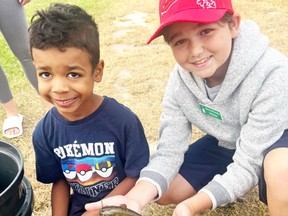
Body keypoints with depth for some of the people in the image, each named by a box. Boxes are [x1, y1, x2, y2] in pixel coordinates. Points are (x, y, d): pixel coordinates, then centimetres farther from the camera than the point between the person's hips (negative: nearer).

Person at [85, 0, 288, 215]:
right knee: (164, 192, -2)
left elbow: (248, 163, -30)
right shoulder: (181, 79, -19)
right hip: (226, 142, 5)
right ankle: (227, 182, 19)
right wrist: (135, 198, -37)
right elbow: (168, 151, -19)